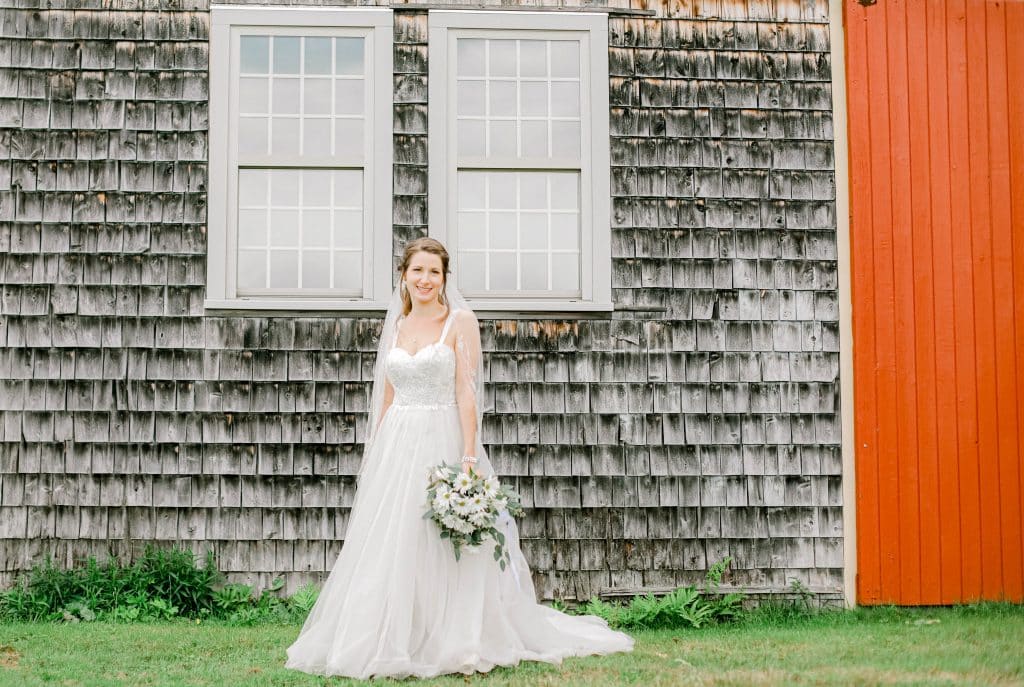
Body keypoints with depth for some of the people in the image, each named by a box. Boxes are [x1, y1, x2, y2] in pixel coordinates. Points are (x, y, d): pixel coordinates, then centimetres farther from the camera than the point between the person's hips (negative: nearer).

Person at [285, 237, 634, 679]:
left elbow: (466, 393, -10)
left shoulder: (460, 322, -2)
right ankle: (392, 644, 14)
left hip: (442, 444, -5)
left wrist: (469, 456, -18)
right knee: (388, 548, 5)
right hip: (395, 446, 5)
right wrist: (376, 456, 12)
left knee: (442, 551, -4)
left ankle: (456, 644, 6)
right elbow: (386, 399, 16)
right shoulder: (396, 326, 13)